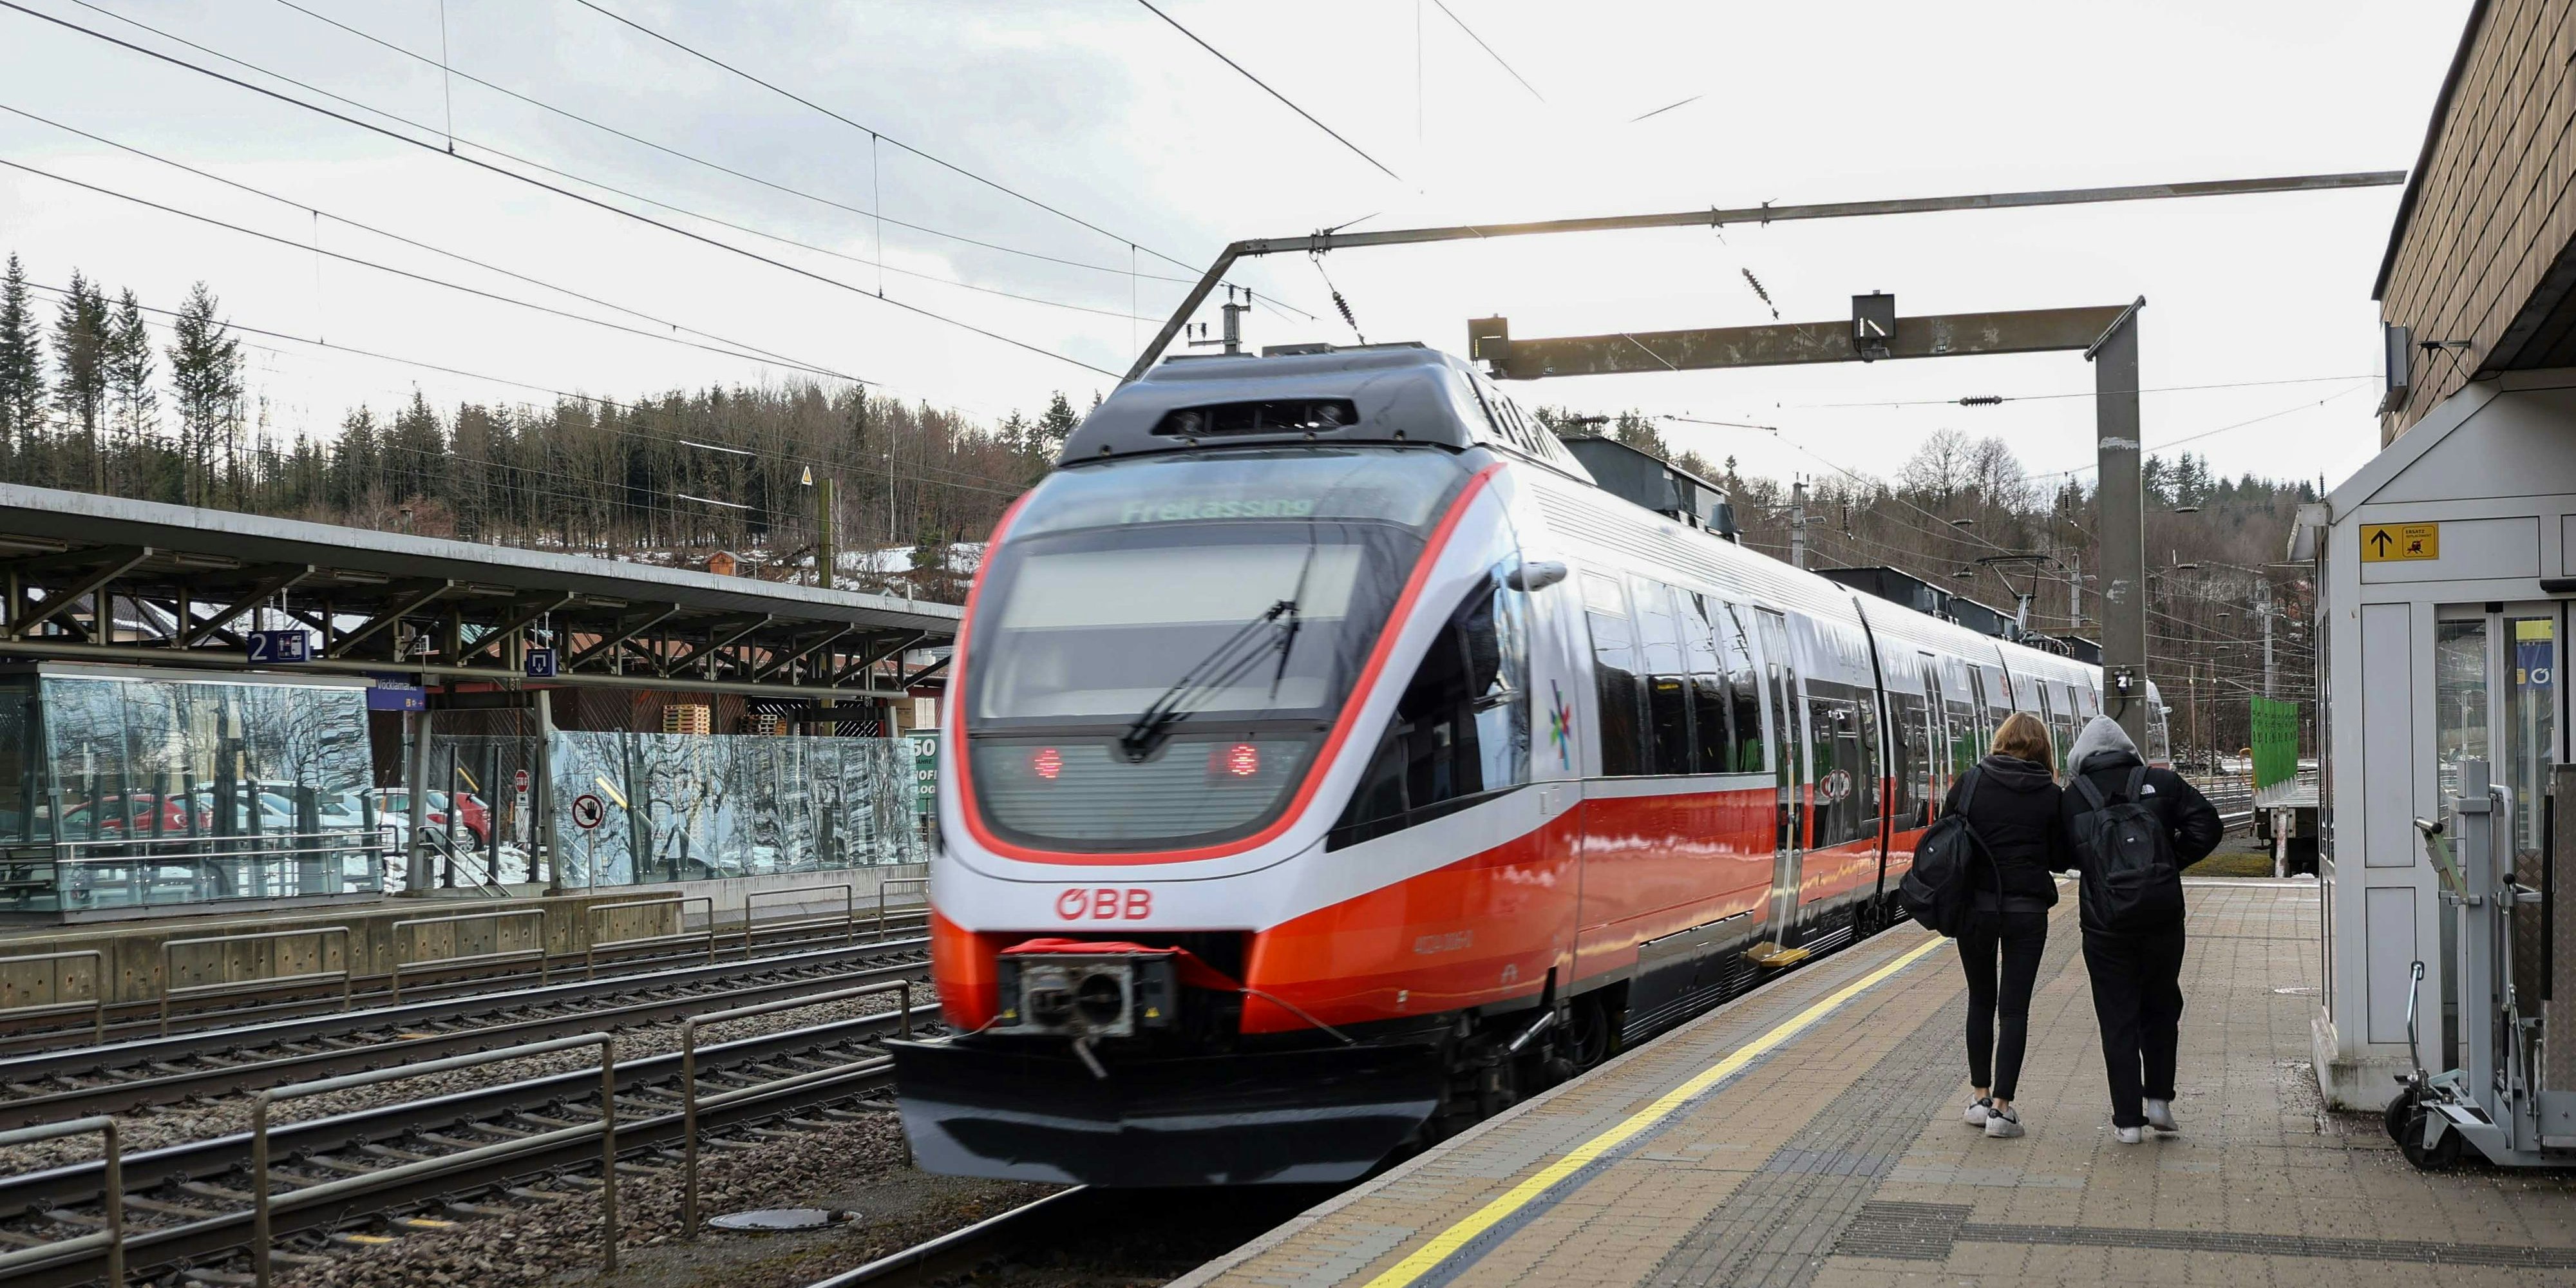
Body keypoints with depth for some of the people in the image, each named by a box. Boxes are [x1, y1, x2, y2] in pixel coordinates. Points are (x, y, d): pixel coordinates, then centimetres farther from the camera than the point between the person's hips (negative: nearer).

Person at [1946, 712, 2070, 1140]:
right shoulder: (2050, 796, -4)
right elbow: (2060, 859, 2)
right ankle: (2001, 1107, -2)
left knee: (1981, 1000, 17)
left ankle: (1981, 1097, 19)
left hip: (1975, 905, 1)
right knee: (2015, 1008, 3)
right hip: (2027, 909, -1)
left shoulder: (1971, 782, -3)